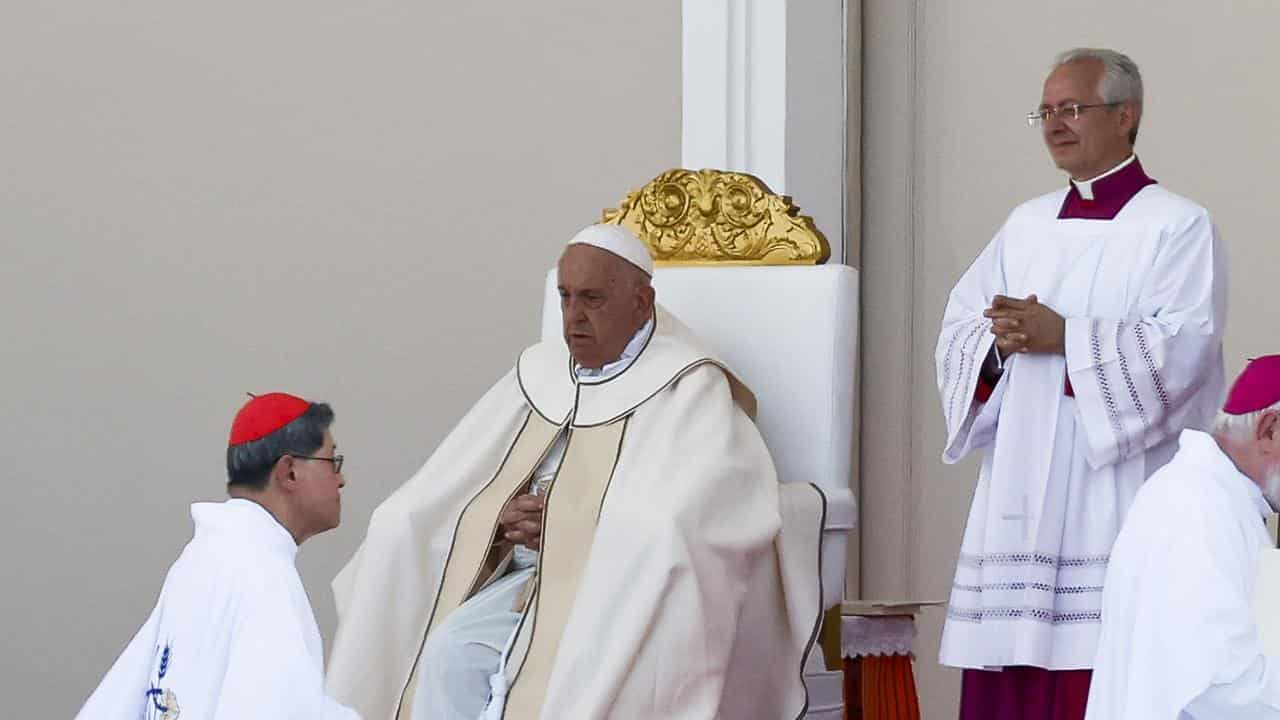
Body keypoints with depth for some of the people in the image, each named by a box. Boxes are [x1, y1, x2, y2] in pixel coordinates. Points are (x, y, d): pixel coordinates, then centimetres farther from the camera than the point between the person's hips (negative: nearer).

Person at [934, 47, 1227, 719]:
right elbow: (958, 332, 13)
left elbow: (1180, 348, -13)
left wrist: (1064, 337, -17)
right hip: (1020, 495, 6)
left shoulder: (1178, 226, -1)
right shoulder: (1027, 224, 18)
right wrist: (999, 345, -8)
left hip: (1117, 496, -6)